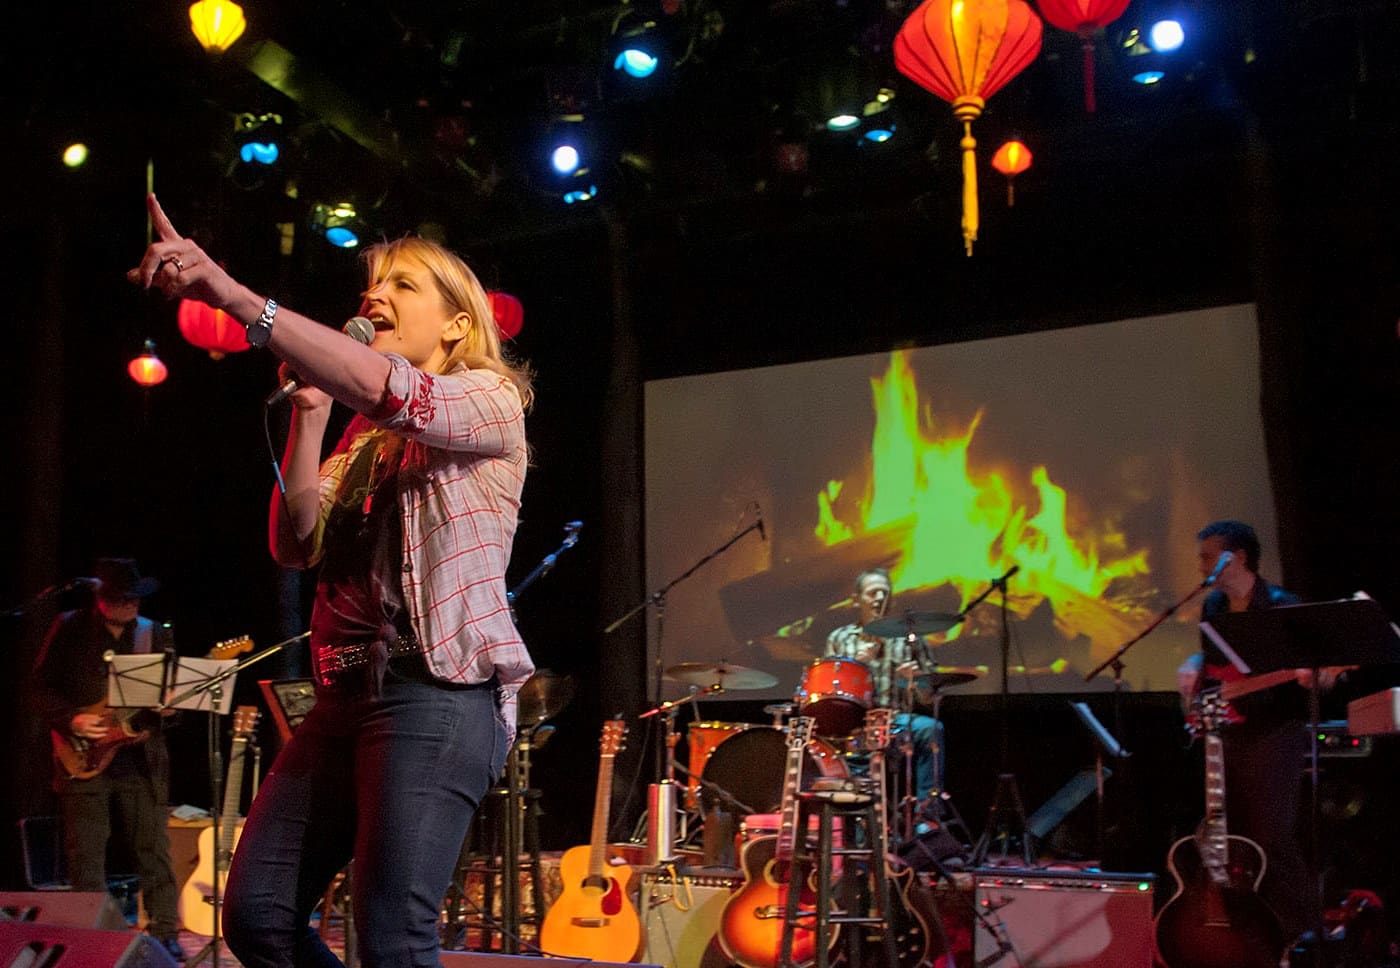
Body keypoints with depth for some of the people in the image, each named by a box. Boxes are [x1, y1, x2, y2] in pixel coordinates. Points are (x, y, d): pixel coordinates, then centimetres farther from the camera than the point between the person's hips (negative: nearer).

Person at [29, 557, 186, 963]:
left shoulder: (156, 634, 9)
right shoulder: (68, 629, 2)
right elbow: (40, 689, 1)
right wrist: (71, 720, -13)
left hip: (141, 759, 2)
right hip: (84, 758, -2)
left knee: (154, 853, 1)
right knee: (85, 858, 0)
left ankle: (165, 933, 8)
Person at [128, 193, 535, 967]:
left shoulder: (490, 401, -2)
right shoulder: (366, 435, 20)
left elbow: (386, 387, -24)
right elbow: (297, 544, 9)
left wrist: (230, 293, -32)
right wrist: (310, 409, 1)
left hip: (438, 692, -8)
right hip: (348, 694, 8)